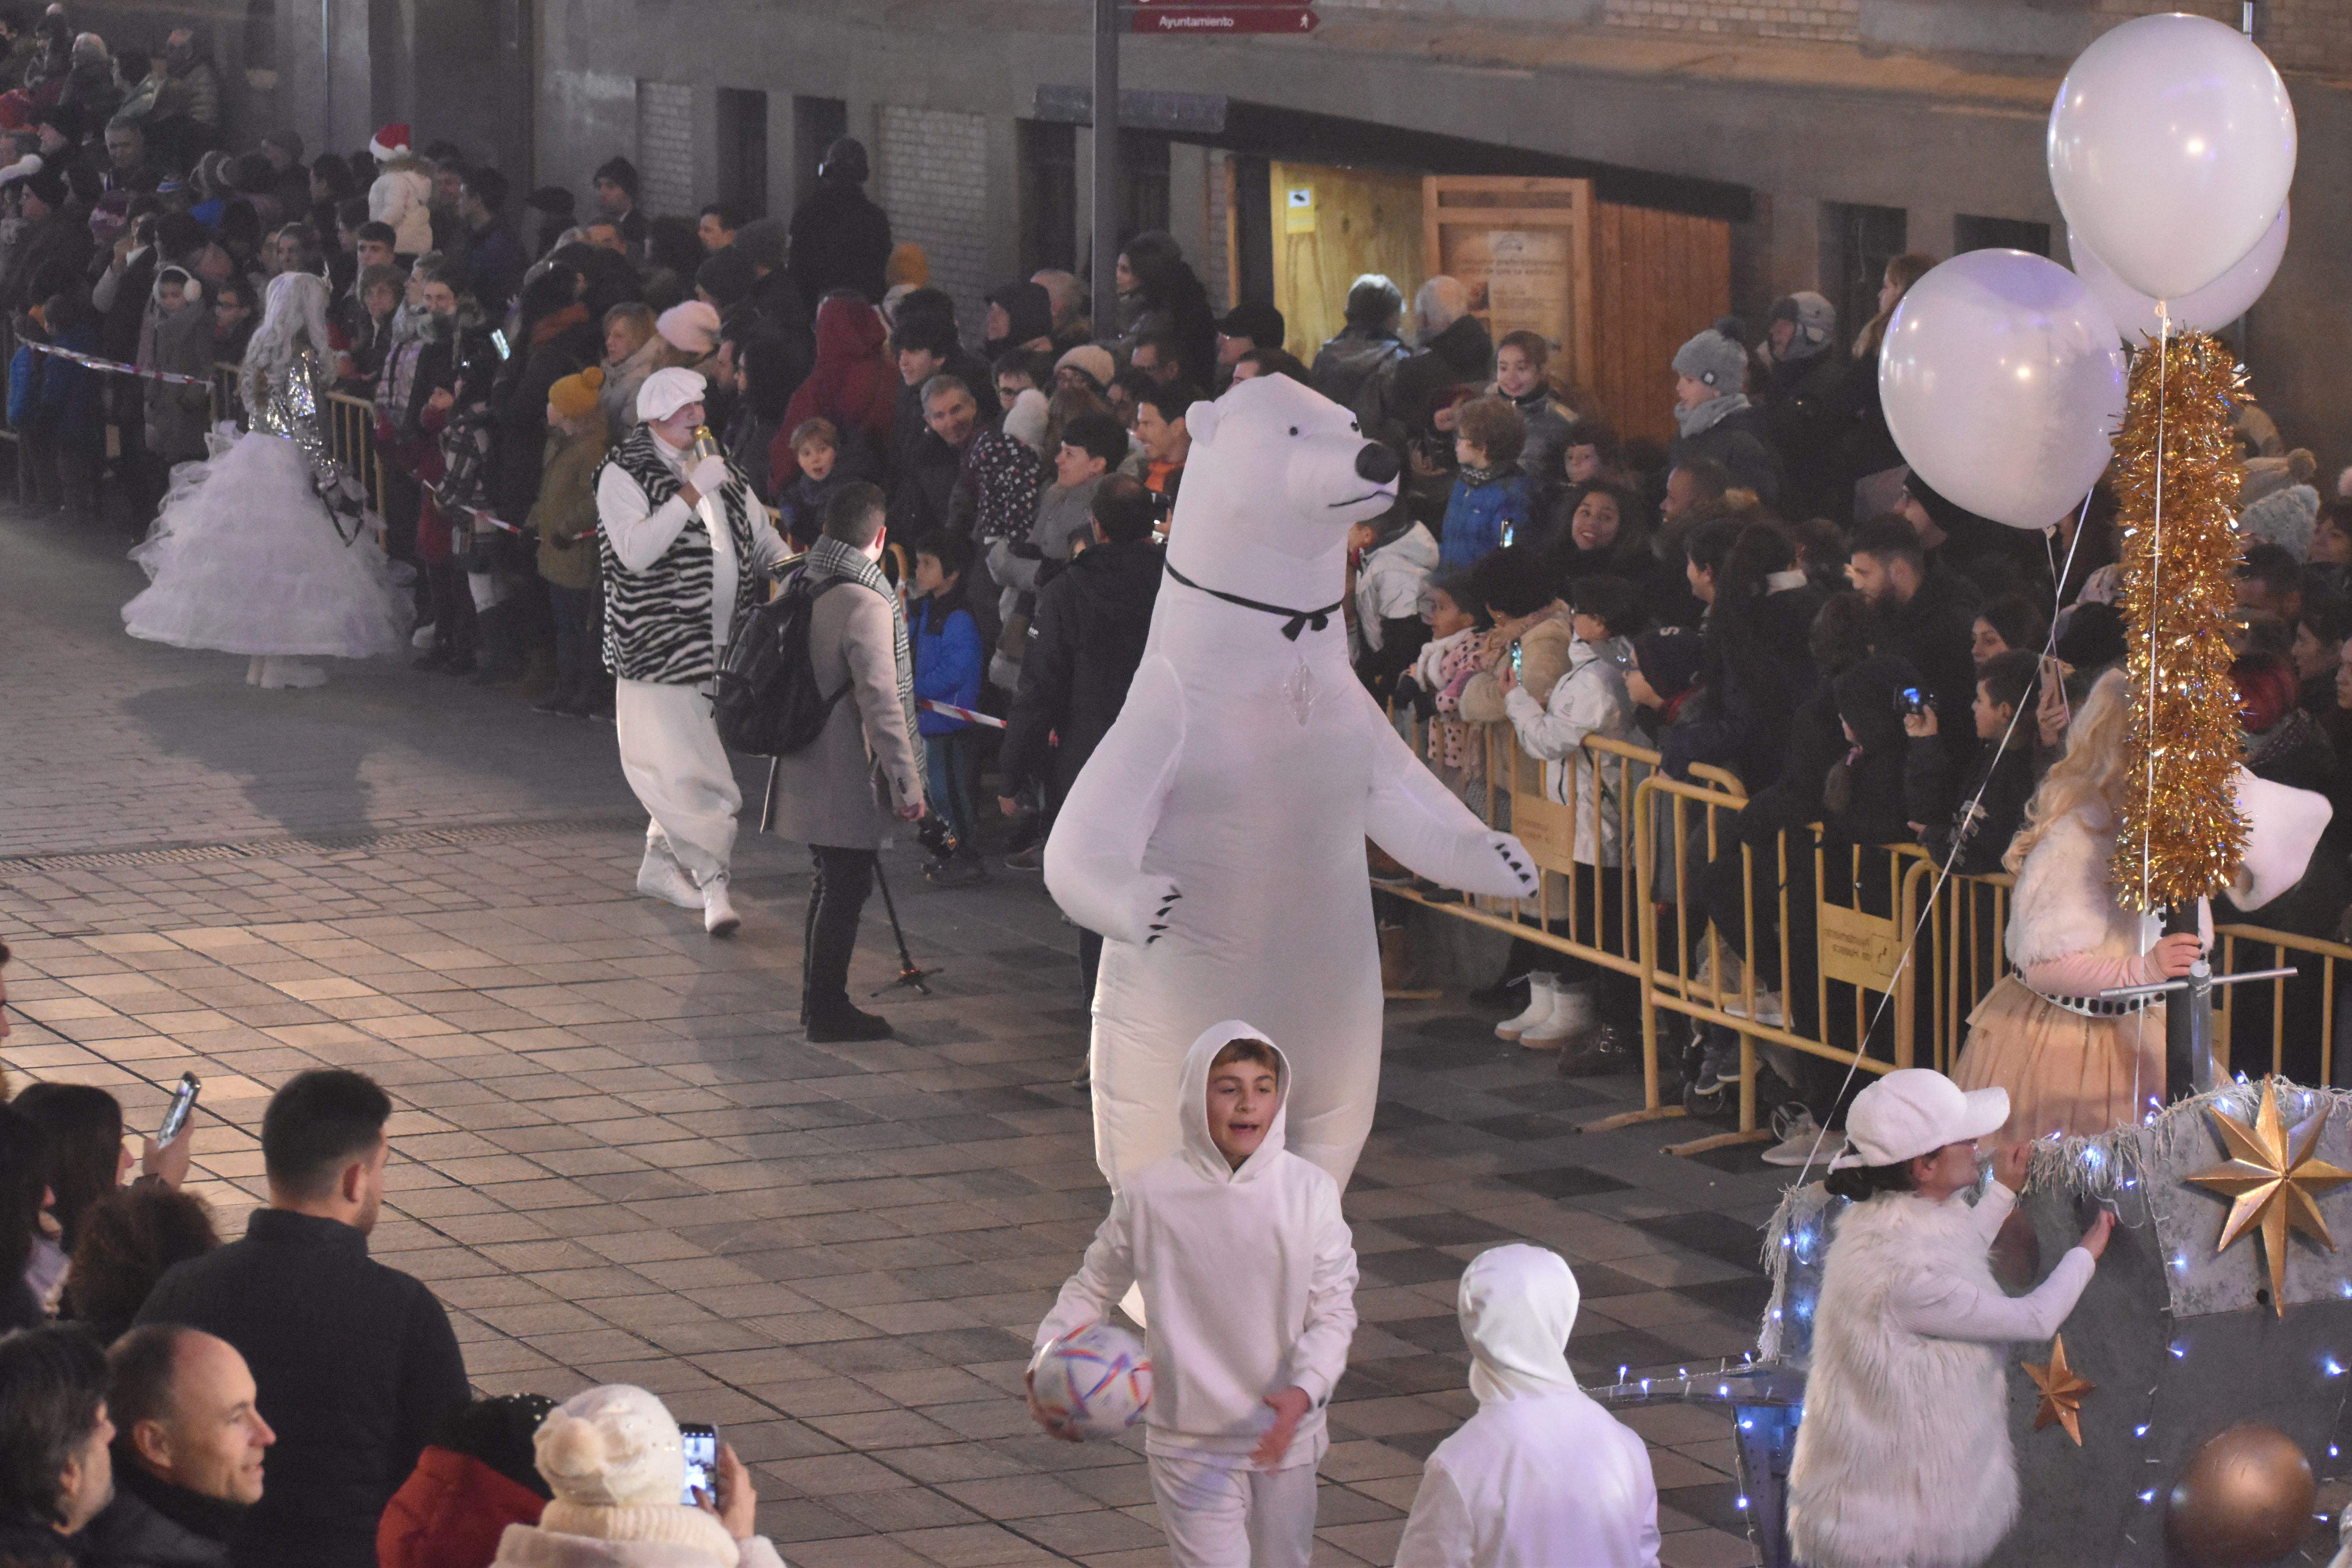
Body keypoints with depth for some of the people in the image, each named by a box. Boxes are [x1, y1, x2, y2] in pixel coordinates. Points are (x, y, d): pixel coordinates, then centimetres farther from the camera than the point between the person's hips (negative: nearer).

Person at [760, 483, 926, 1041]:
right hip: (848, 777, -8)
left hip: (805, 766, 8)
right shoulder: (866, 605, -20)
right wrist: (907, 782, -16)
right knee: (846, 888, 1)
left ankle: (817, 1000, 28)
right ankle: (829, 1013, 6)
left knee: (831, 881, 20)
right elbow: (881, 701, -21)